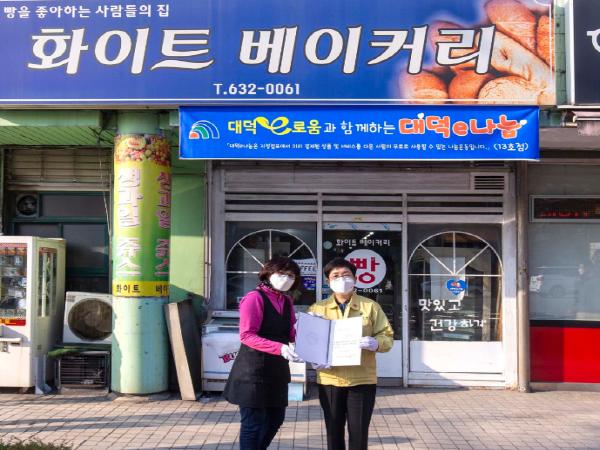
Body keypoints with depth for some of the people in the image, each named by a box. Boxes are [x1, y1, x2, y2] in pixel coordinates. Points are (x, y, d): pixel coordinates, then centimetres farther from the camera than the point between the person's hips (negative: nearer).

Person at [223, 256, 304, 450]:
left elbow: (290, 334, 11)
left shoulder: (287, 301, 11)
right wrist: (279, 348, -29)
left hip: (277, 370, 8)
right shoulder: (255, 297, -12)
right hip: (253, 370, -8)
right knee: (253, 423, -1)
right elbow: (246, 336, -19)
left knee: (275, 419, 17)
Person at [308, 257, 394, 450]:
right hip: (329, 381, 1)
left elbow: (387, 337, 2)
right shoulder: (317, 309, 7)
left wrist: (375, 343, -20)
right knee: (334, 432, 9)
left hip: (362, 381, -1)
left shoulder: (370, 306, 4)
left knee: (359, 433, 2)